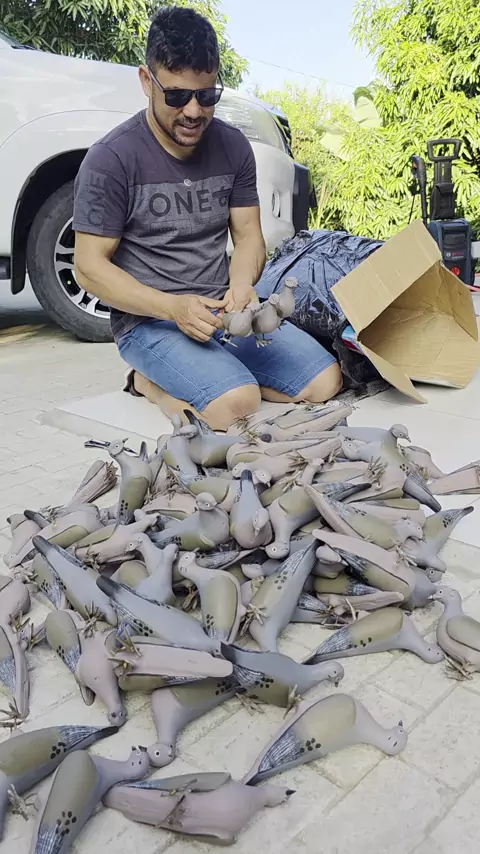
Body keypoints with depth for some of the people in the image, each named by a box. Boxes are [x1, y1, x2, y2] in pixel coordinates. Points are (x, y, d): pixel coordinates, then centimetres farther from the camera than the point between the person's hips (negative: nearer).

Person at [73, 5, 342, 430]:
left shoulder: (233, 146, 4)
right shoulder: (111, 158, -10)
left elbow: (248, 235, 8)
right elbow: (90, 266, -10)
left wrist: (242, 283, -16)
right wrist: (173, 307, -24)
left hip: (225, 310, 6)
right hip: (149, 320, -6)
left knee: (326, 381, -6)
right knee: (238, 403, -30)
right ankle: (153, 380, 1)